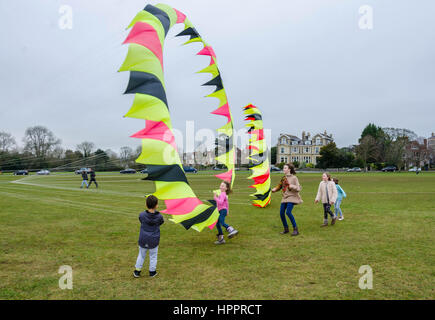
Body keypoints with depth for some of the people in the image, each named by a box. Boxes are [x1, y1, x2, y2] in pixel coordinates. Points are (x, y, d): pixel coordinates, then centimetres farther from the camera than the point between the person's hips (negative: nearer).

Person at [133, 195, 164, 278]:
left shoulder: (142, 215, -14)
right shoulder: (159, 216, -14)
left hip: (143, 241, 1)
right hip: (154, 241, -1)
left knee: (141, 255, 18)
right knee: (153, 256, 16)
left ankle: (137, 271, 27)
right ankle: (152, 272, 26)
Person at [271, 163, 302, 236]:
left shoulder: (294, 178, -7)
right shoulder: (284, 178, 11)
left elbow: (299, 188, -11)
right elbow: (280, 186, 20)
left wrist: (290, 186, -23)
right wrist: (274, 189, 1)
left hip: (291, 197, -6)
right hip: (285, 197, 6)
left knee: (288, 212, -20)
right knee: (281, 212, 0)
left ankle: (295, 229, -7)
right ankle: (286, 229, 19)